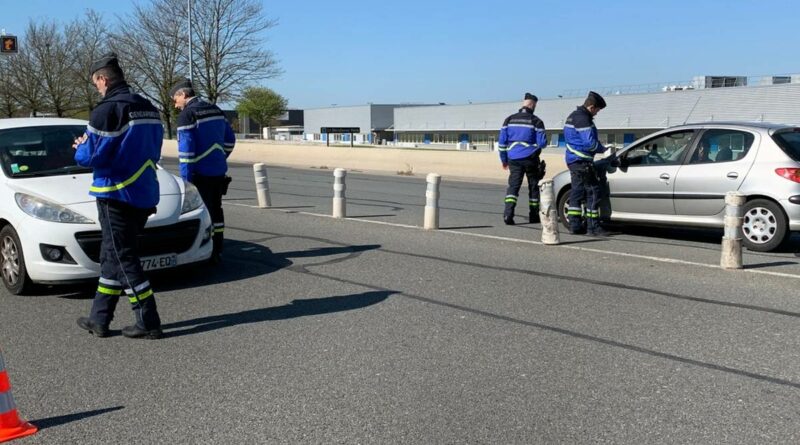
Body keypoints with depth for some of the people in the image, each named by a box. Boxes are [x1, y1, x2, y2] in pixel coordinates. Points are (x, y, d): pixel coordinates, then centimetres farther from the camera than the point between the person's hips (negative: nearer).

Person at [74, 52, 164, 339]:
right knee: (113, 258, 16)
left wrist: (81, 146, 6)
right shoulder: (149, 110, 11)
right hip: (144, 196, 8)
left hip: (117, 196, -8)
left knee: (123, 261, -1)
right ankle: (99, 319, 23)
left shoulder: (107, 111, -14)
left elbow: (91, 157, -16)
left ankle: (149, 324, 0)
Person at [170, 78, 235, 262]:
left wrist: (186, 175, -14)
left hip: (201, 172, -7)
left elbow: (186, 147, -17)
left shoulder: (187, 114, -11)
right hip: (219, 171, 7)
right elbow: (230, 139, 17)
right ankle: (217, 251, 20)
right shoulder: (216, 110, 13)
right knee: (216, 209, 13)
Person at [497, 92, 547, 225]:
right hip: (530, 159, -2)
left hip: (514, 159, 2)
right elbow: (542, 143, -6)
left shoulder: (509, 120, 6)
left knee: (513, 186, 0)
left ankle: (508, 214, -19)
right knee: (534, 187, 12)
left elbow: (502, 141, 6)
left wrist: (504, 160, 13)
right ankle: (533, 216, 18)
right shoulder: (536, 121, -4)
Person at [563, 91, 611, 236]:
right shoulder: (583, 119, -16)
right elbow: (590, 143, -21)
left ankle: (575, 225, 15)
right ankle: (593, 227, -6)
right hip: (582, 161, -11)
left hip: (573, 159, 11)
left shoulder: (573, 116, 17)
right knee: (593, 192, -7)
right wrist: (603, 149, -4)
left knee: (577, 192, 13)